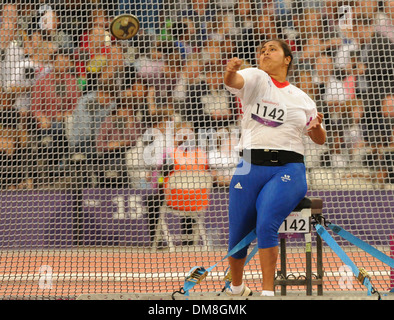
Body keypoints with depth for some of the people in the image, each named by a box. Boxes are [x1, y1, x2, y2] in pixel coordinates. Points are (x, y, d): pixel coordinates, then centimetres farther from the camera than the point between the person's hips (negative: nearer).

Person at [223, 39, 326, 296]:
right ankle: (236, 288, 29)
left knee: (266, 225, -25)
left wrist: (317, 126, -1)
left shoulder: (301, 99, 14)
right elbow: (233, 81, -16)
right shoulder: (256, 79, 8)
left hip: (288, 169, -1)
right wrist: (231, 71, -40)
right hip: (250, 168, 1)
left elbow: (319, 140, 22)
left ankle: (268, 292, -21)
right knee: (237, 236, 2)